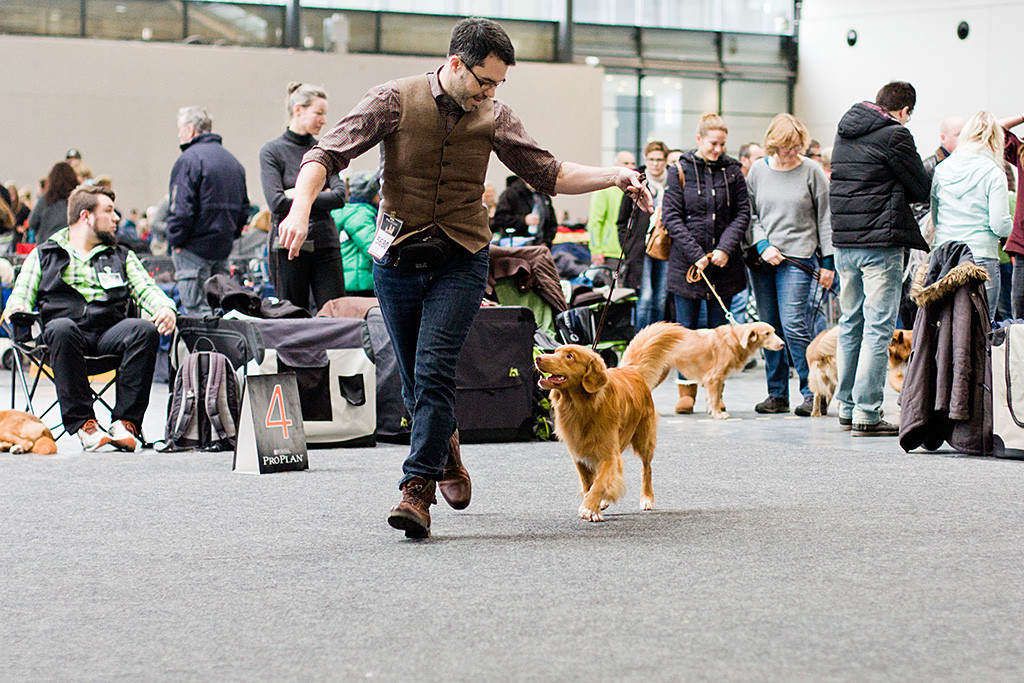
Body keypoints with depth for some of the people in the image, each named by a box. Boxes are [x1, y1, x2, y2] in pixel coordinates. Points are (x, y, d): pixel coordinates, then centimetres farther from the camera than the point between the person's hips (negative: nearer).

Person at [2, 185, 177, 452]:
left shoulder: (122, 256, 26)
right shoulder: (44, 255, 20)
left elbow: (146, 290, 13)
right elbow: (22, 294, 13)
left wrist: (166, 308, -10)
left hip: (109, 332, 2)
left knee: (146, 330, -30)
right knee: (62, 329, -38)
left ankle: (125, 422, -30)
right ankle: (82, 422, -34)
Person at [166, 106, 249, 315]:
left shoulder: (189, 159, -11)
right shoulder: (232, 160, 16)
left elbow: (182, 208, -18)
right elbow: (244, 207, 19)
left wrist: (174, 240, -8)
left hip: (194, 250, -8)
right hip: (223, 248, 8)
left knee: (197, 310, -7)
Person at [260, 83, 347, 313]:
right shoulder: (272, 151, -1)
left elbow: (340, 196, -2)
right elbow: (277, 203, -12)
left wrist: (299, 196, -8)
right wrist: (320, 197, -6)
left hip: (326, 243, 3)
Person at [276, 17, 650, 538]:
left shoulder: (493, 118, 1)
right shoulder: (396, 100, -7)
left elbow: (549, 174, 8)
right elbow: (328, 154, -12)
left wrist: (615, 177, -5)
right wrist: (301, 206, -30)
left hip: (460, 263, 0)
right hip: (397, 258, 0)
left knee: (433, 370, -17)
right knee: (415, 380, 10)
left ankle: (418, 488, -15)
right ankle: (445, 449, 39)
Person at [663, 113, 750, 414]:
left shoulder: (732, 171, 6)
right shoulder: (680, 171, 0)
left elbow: (742, 213, 4)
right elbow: (671, 217, -4)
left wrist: (725, 248, -11)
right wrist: (696, 255, -12)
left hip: (724, 264, 1)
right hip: (686, 262, -1)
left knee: (719, 328, 4)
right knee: (686, 328, 2)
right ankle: (687, 391, 9)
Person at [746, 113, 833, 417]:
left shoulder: (811, 171, -1)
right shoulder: (758, 170, 7)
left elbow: (825, 218, 2)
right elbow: (750, 215, 11)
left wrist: (828, 262, 0)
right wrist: (763, 245, -6)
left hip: (798, 258, -4)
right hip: (762, 258, 4)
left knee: (793, 324, -13)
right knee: (769, 327, 5)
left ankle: (813, 392, -3)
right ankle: (777, 394, 12)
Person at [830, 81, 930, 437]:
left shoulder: (845, 132, 13)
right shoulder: (894, 135, -11)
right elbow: (921, 190, -4)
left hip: (844, 243, 8)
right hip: (881, 242, -8)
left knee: (851, 323, 16)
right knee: (878, 327, -5)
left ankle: (847, 407, 21)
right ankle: (867, 413, -7)